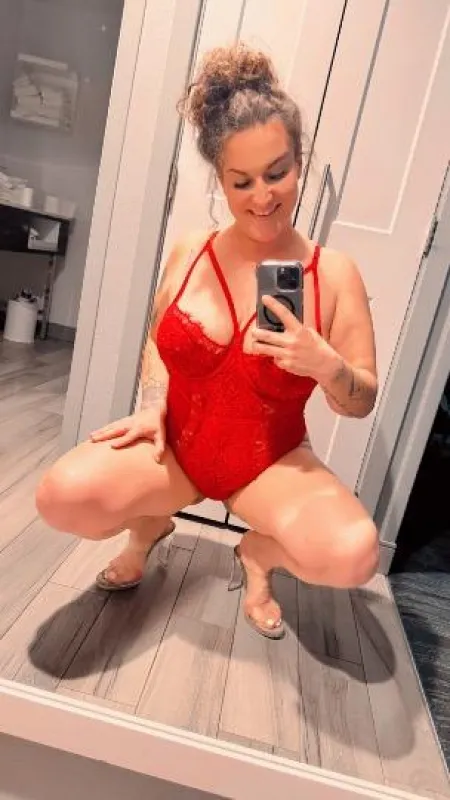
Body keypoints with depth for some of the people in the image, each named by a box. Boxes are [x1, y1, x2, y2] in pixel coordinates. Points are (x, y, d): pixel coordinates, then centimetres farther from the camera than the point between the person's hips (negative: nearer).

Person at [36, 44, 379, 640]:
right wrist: (153, 407, -4)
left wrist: (325, 364, -24)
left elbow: (363, 403, -3)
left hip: (272, 462, -1)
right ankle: (149, 525, 14)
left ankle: (257, 552, 9)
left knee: (354, 554, -28)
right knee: (62, 496, -23)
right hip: (177, 444, 2)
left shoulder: (334, 274, -8)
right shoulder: (191, 252, -2)